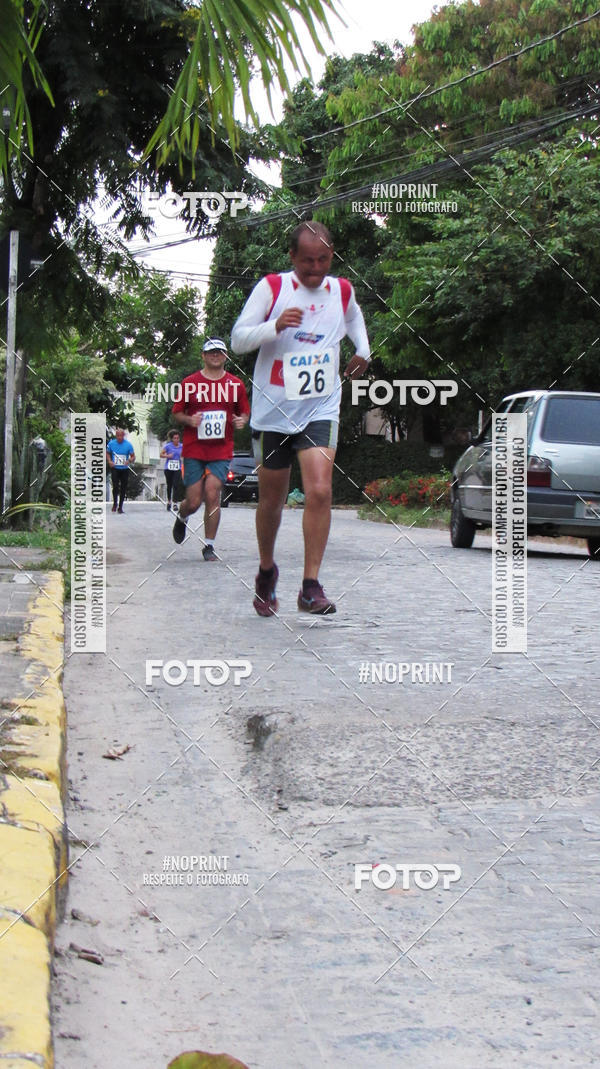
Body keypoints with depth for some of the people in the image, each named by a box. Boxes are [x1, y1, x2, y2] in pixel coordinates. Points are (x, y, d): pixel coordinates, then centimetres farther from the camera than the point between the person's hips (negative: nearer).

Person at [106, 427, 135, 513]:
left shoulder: (128, 445, -5)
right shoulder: (111, 443, -1)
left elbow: (133, 456, 0)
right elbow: (108, 453, 13)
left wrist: (129, 461, -22)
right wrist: (109, 461, -5)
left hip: (124, 469, 0)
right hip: (115, 468, 0)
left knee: (123, 488, 4)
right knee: (115, 486, -12)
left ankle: (120, 506, 17)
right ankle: (115, 504, 11)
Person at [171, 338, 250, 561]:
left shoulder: (236, 384, 7)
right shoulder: (190, 383, 3)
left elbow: (245, 412, 17)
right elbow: (176, 412, 9)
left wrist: (242, 420, -5)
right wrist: (189, 420, -12)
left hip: (222, 451, 0)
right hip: (193, 450, 0)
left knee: (212, 494, -12)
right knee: (194, 502, -2)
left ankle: (209, 546, 1)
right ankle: (181, 518, 36)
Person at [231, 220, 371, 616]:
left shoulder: (342, 290, 6)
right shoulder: (271, 287, -4)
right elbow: (238, 339, -6)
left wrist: (363, 350, 15)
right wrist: (276, 326, -23)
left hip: (321, 409, 1)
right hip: (273, 410, -1)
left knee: (320, 491, -17)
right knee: (272, 499, 10)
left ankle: (311, 587, -14)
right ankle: (267, 571, 34)